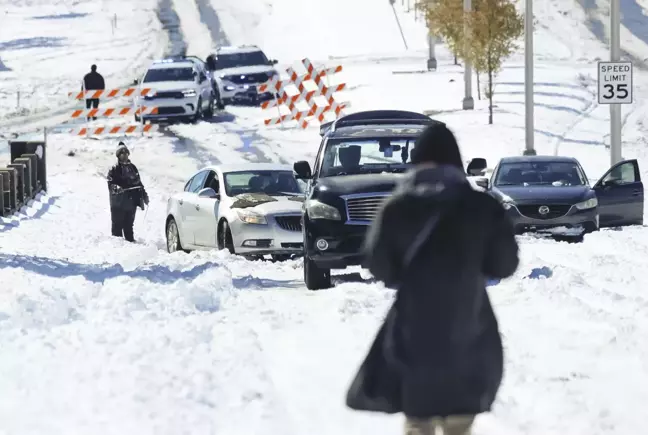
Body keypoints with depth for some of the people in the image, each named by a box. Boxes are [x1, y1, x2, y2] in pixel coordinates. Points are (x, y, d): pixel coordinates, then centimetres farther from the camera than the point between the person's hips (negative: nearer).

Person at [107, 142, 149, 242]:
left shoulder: (132, 168, 17)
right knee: (118, 225, -5)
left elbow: (138, 183, 23)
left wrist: (144, 195, 19)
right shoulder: (114, 170, 0)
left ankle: (130, 240, 13)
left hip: (131, 203, 5)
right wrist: (116, 188, -32)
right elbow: (110, 183, -12)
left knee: (128, 225, 9)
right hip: (118, 203, -5)